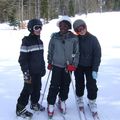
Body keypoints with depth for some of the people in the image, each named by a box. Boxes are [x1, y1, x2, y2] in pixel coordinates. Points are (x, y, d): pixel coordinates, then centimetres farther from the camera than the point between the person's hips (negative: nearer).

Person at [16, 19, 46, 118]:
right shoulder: (27, 41, -15)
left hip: (38, 71, 7)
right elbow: (22, 58, -17)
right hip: (30, 71, -7)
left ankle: (34, 104, 36)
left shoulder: (40, 41, 9)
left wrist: (43, 68, 19)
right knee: (28, 90, -1)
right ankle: (20, 109, 11)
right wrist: (25, 72, -19)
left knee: (37, 88, 16)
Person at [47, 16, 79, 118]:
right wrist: (49, 63, 9)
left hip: (68, 66, 1)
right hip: (57, 65, 0)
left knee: (65, 85, 12)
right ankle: (51, 104, 13)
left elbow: (77, 52, -2)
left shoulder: (74, 38, -7)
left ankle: (62, 101, 34)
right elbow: (50, 50, 6)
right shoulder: (54, 37, -4)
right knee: (54, 85, -1)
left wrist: (73, 65, -10)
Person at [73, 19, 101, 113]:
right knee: (79, 84, 14)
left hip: (90, 67, -1)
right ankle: (79, 98, 36)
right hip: (78, 66, 2)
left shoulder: (93, 39, -11)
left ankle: (92, 101, 21)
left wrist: (95, 69, -15)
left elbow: (97, 55, -11)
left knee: (91, 85, 1)